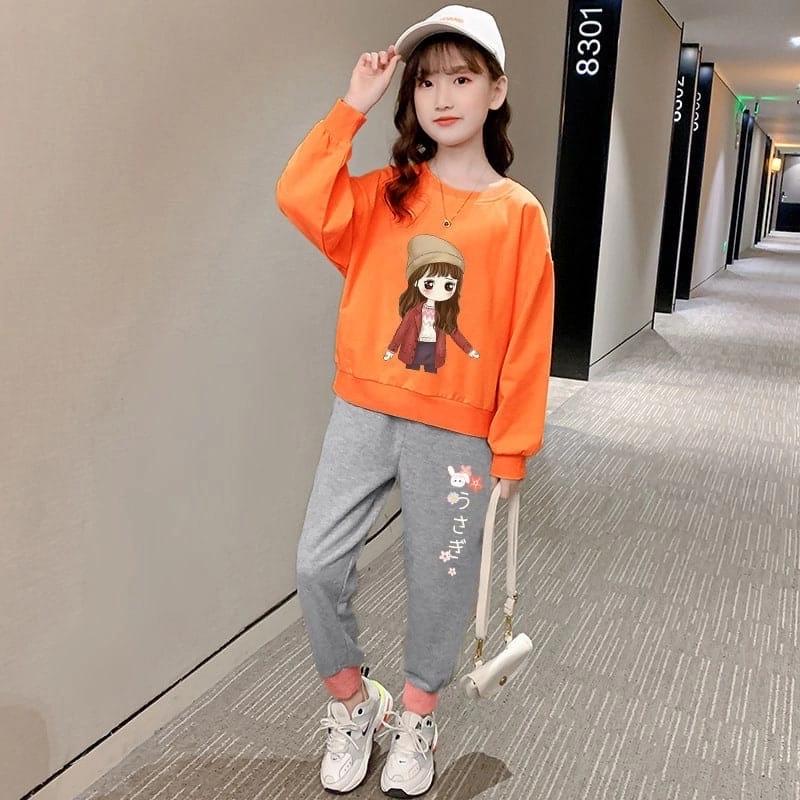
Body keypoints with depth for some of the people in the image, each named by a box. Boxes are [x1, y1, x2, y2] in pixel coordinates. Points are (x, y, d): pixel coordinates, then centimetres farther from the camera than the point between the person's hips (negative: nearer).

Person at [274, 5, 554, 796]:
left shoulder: (517, 213, -4)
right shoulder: (387, 193, 4)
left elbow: (528, 339, -4)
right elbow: (300, 198, -13)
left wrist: (510, 447, -3)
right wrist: (352, 107, -11)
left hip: (455, 434, -2)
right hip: (363, 414, 2)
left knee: (439, 580, 11)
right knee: (317, 565, 2)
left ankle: (415, 718, 38)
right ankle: (351, 703, 30)